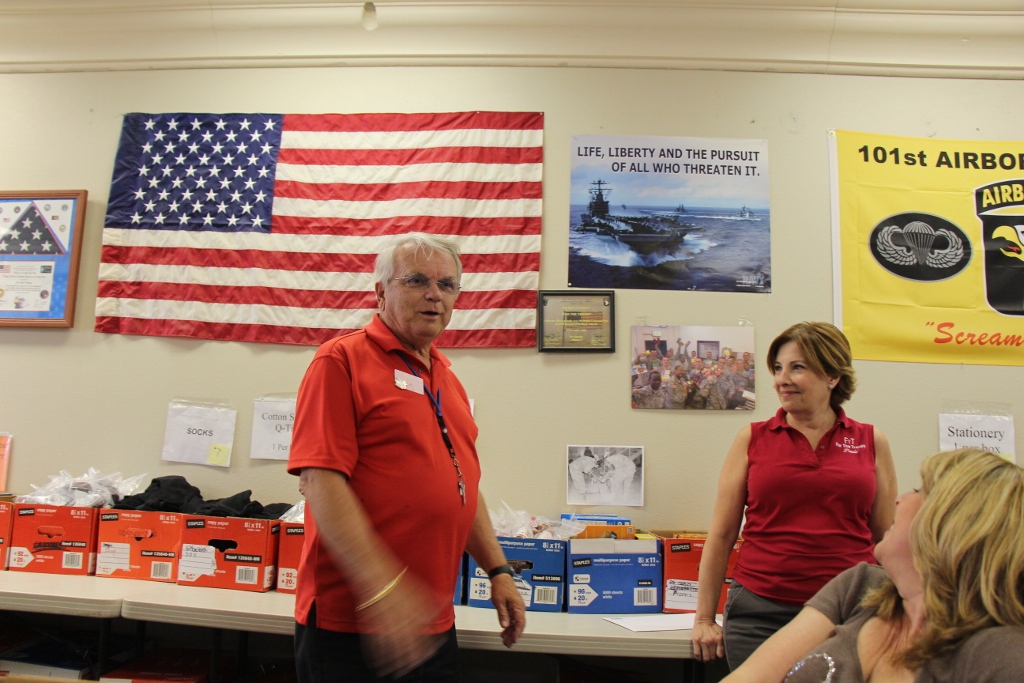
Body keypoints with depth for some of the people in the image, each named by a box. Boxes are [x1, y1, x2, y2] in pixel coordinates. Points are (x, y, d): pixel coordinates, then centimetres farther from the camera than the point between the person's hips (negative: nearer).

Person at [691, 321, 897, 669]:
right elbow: (721, 534, 3)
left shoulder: (871, 442, 4)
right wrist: (704, 619, 3)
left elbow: (886, 537, 10)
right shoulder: (752, 439, 1)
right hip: (760, 613, 0)